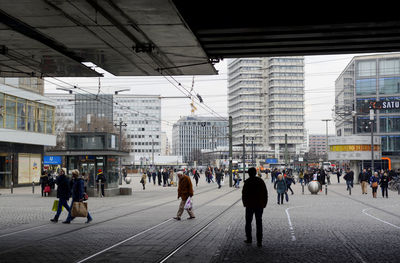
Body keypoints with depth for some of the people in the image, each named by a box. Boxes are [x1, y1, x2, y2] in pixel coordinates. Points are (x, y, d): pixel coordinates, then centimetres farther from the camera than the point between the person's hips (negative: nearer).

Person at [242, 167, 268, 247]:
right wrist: (264, 204, 10)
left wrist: (245, 203, 4)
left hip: (250, 205, -3)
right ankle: (259, 241, -1)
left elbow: (244, 194, -8)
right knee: (259, 223, 4)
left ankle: (249, 239, 16)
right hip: (259, 205, 3)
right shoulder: (261, 181, 3)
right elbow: (265, 193, 5)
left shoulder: (247, 182, -8)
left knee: (248, 222, 12)